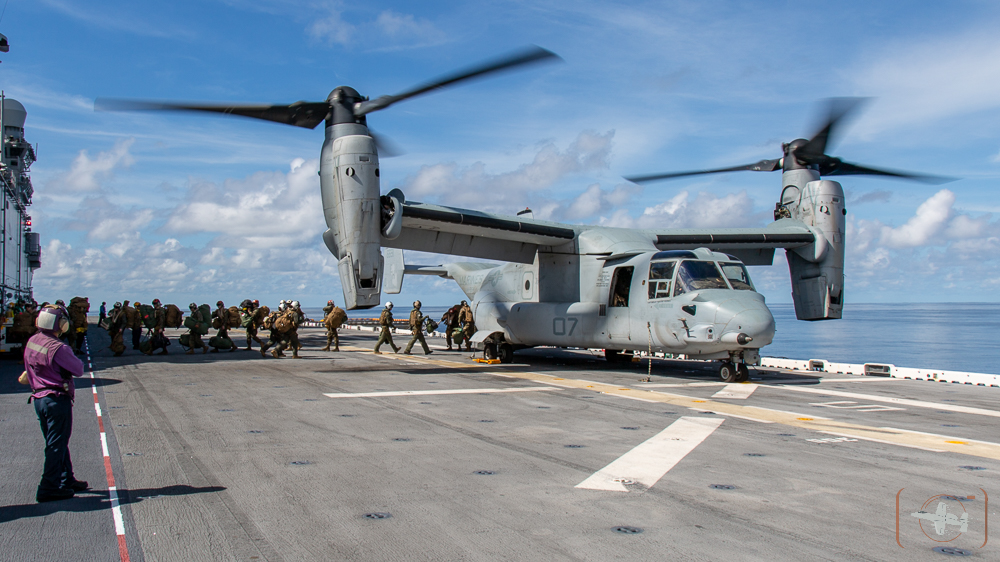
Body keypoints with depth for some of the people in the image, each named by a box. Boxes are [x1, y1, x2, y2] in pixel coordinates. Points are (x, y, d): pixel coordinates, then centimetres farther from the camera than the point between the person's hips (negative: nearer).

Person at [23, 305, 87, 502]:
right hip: (58, 400, -9)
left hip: (39, 398, 9)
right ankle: (49, 488, 1)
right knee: (57, 445, -1)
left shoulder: (31, 342, 5)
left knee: (56, 442, 18)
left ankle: (67, 480, 29)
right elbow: (79, 370, -14)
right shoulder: (58, 348, -22)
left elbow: (29, 371, 15)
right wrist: (73, 358, 2)